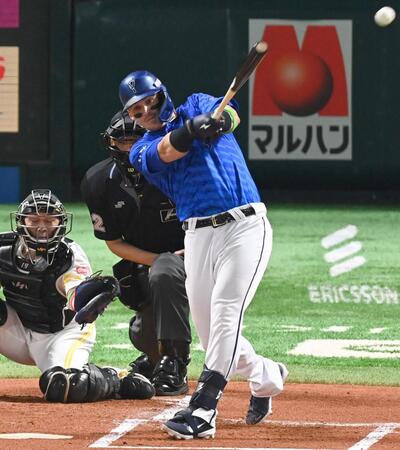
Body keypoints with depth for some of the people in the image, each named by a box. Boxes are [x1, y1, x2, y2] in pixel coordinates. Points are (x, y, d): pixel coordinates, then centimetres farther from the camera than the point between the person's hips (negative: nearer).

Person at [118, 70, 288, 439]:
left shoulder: (198, 106, 11)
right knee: (210, 331, 4)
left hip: (245, 226, -4)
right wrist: (194, 128, -34)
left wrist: (221, 119, -35)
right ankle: (266, 376, 33)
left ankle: (203, 409, -24)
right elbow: (169, 150, -13)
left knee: (225, 313, -18)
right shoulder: (142, 152, 10)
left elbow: (229, 113, -10)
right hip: (198, 238, 4)